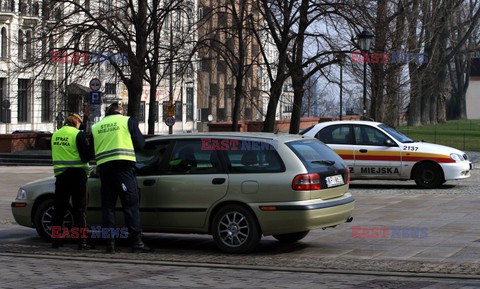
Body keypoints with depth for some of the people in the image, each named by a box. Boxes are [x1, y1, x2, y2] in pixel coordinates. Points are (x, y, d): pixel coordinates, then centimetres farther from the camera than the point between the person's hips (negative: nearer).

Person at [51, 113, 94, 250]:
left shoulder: (55, 134, 9)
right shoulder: (78, 134, -10)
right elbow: (86, 156, -13)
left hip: (60, 174, 5)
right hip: (77, 174, -5)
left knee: (59, 208, 11)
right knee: (79, 209, -2)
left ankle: (56, 240, 13)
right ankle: (82, 241, -5)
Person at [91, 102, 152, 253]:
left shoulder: (96, 127, 15)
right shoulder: (127, 121, 6)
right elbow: (140, 144, 5)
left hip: (103, 167, 4)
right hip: (124, 166, -3)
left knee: (107, 205, 7)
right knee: (131, 204, -2)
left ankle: (110, 242, 3)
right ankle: (137, 241, -7)